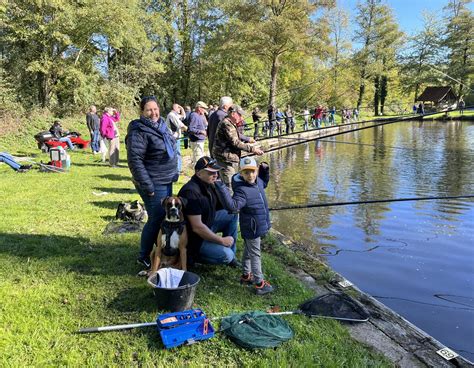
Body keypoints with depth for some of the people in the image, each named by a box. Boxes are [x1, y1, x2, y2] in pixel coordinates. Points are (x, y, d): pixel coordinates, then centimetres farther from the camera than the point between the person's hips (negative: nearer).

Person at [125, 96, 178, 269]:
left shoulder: (161, 125, 10)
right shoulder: (138, 131, -17)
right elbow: (135, 160, -22)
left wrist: (174, 172, 18)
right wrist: (147, 185, -22)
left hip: (166, 181, 9)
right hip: (154, 184, -9)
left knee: (165, 217, 17)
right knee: (157, 219, -3)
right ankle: (144, 257, 16)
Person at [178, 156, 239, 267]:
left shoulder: (208, 185, 1)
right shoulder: (191, 192, -28)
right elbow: (197, 227, -30)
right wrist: (221, 240, -21)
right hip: (194, 238, -9)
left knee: (232, 214, 1)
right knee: (226, 255, -20)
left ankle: (231, 255, 9)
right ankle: (193, 256, 2)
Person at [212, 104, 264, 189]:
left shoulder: (231, 124, 17)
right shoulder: (226, 124, -16)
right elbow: (235, 142, -23)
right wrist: (252, 149, -23)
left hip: (231, 159, 11)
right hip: (226, 160, -11)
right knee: (229, 186, -9)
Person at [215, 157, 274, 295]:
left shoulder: (258, 182, 0)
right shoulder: (242, 190, -27)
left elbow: (264, 183, 25)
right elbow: (233, 205, -42)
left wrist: (265, 169, 10)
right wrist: (221, 189, -51)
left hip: (259, 226, 9)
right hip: (251, 228, -9)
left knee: (248, 251, 23)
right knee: (255, 255, 2)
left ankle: (246, 275, 41)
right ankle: (259, 284, 13)